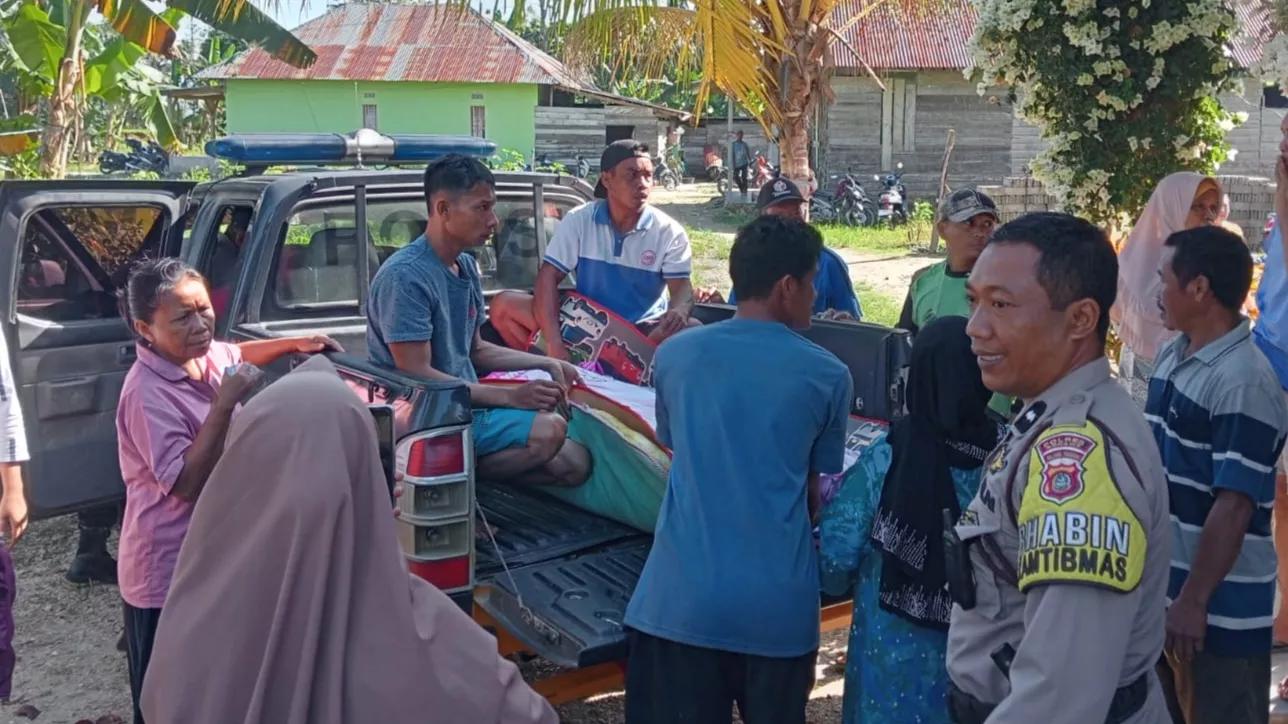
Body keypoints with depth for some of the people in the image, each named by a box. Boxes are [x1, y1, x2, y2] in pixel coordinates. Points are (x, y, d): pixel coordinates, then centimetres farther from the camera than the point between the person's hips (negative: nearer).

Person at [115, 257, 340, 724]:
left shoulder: (207, 355, 0)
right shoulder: (148, 394, -25)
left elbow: (235, 355, 26)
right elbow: (188, 483, -30)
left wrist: (294, 344, 13)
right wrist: (225, 403, -33)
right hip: (168, 577, -8)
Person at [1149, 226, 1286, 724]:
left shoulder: (1242, 383, -23)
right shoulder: (1172, 353, 5)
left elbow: (1234, 505, -25)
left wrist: (1195, 600, -22)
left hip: (1219, 603, -9)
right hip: (1161, 583, 9)